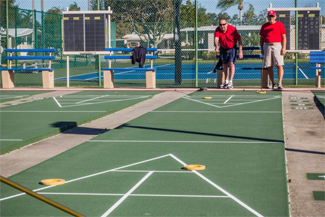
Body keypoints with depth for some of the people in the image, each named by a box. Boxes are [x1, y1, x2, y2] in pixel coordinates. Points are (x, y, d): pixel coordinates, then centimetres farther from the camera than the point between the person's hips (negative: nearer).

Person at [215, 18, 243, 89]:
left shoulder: (233, 29, -22)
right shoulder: (217, 30, -18)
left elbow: (239, 39, -18)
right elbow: (216, 39, -33)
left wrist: (240, 51, -22)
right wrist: (217, 46, -55)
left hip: (232, 48, -3)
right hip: (223, 48, 3)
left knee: (231, 63, -16)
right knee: (225, 65, 9)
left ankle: (230, 82, -18)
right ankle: (226, 81, 25)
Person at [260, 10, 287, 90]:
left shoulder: (280, 25, 5)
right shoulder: (264, 26, 14)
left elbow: (284, 37, 2)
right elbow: (262, 38, 17)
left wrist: (284, 48, -7)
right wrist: (261, 49, 9)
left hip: (277, 45, -3)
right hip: (267, 46, 3)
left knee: (279, 65, -10)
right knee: (269, 66, 2)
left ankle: (280, 83, -11)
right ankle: (272, 83, 10)